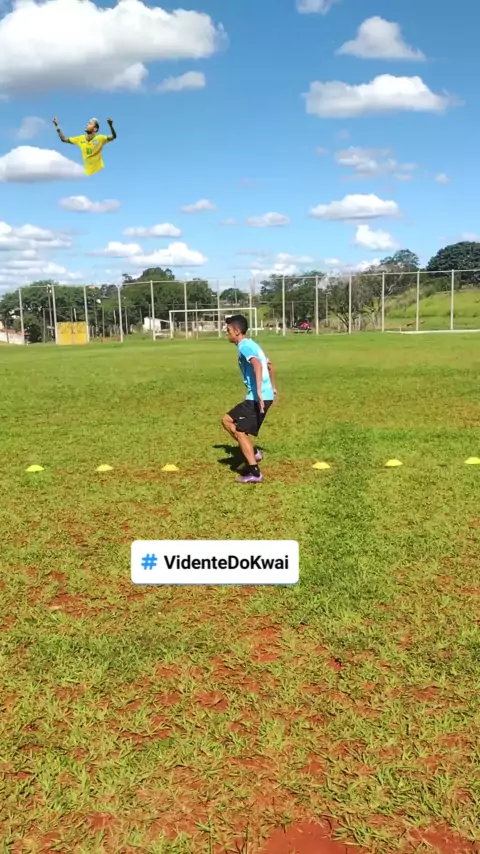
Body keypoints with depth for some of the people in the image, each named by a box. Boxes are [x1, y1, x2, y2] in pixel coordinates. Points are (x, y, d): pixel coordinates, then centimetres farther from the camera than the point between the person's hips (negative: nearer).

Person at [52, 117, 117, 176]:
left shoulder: (100, 138, -13)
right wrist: (57, 126, 6)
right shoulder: (80, 139, 1)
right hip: (88, 173, 5)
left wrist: (110, 125, -42)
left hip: (99, 172, -5)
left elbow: (114, 137, -26)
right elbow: (64, 139, 11)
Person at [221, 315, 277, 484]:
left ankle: (254, 473, -1)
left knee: (239, 432, -3)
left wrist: (259, 391, -37)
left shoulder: (244, 346, -12)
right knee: (227, 420, 16)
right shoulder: (251, 344, 19)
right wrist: (272, 387, 40)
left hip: (257, 397, -10)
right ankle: (253, 452, 17)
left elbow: (257, 365, -30)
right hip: (264, 395, 10)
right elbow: (269, 365, 31)